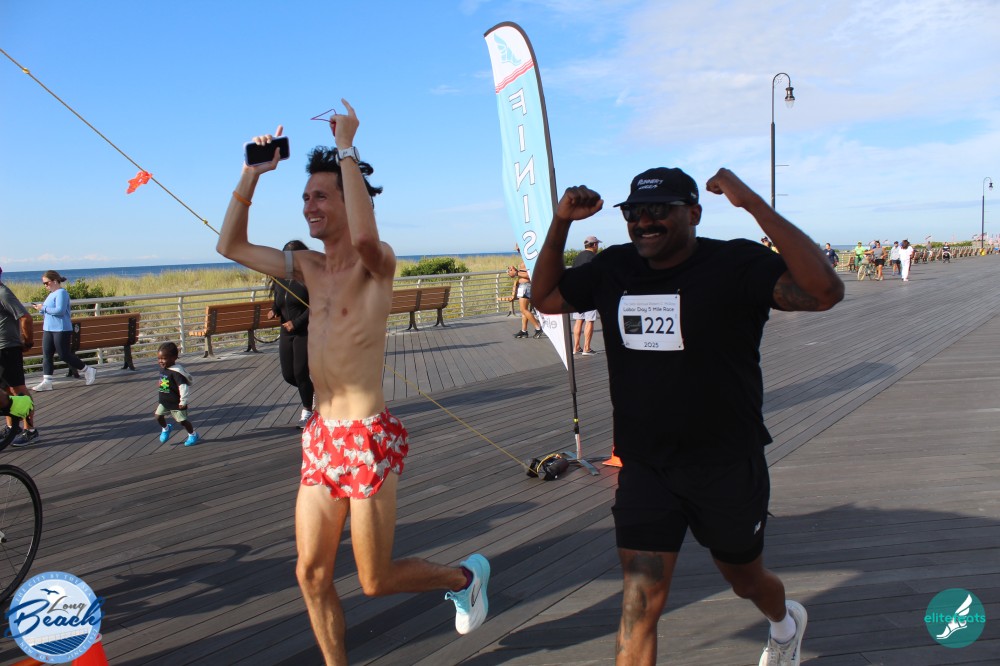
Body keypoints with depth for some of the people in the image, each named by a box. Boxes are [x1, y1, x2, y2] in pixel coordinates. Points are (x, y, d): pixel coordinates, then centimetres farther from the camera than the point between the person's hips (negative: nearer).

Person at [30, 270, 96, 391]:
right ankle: (47, 382, 7)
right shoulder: (51, 294, 15)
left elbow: (60, 310, -24)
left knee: (64, 355, -3)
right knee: (46, 355, 4)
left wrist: (43, 308, -18)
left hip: (61, 330, -9)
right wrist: (41, 309, 4)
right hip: (48, 329, 9)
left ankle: (88, 370, 12)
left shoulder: (61, 293, -14)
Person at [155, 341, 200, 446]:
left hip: (176, 403, -8)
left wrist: (183, 401, -26)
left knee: (182, 420, 0)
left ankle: (193, 434, 21)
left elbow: (183, 387, -29)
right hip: (164, 401, 8)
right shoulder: (162, 369, 1)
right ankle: (166, 428, 37)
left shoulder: (176, 372, -27)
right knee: (158, 416, 8)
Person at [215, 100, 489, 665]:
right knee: (311, 573, 11)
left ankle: (466, 578, 31)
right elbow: (231, 245, 14)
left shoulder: (377, 263, -11)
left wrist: (346, 148, -27)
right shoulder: (308, 268, 10)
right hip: (321, 438, 7)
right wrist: (253, 174, 5)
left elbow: (364, 238, -35)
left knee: (376, 581, 5)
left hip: (369, 438, -7)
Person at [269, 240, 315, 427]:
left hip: (305, 332, -6)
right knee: (288, 375, 7)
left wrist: (296, 323, -20)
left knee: (300, 373, -6)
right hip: (286, 332, 6)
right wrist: (274, 311, -5)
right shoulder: (279, 278, 6)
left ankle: (307, 411, 15)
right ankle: (314, 389, 36)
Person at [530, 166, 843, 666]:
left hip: (727, 466, -2)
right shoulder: (612, 269, 1)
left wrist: (754, 205, -32)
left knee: (745, 580, 23)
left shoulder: (735, 264, -15)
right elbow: (546, 298, 13)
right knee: (638, 607, -2)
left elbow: (825, 292, -29)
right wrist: (561, 222, -1)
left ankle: (785, 622, 61)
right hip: (644, 469, 3)